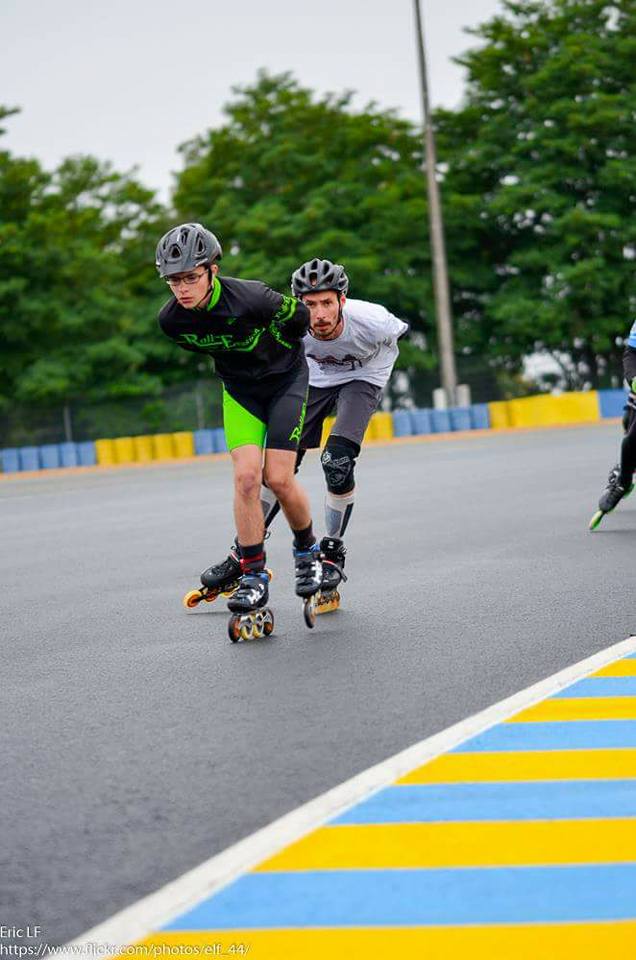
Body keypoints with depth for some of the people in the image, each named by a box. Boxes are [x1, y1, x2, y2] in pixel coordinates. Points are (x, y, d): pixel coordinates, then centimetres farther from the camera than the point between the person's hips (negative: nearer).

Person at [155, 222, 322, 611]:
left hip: (285, 379, -3)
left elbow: (299, 316, -14)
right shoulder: (172, 320, -17)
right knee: (246, 476, -13)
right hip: (240, 388, 3)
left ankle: (308, 549, 16)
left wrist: (271, 347, 0)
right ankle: (253, 575, -4)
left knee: (278, 478, -11)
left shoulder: (249, 298, -33)